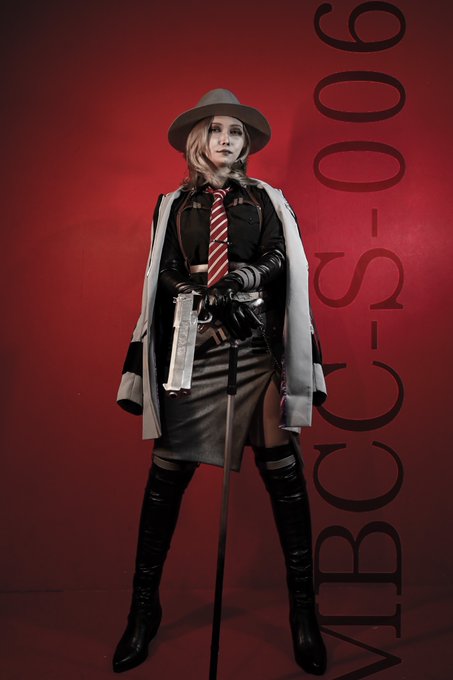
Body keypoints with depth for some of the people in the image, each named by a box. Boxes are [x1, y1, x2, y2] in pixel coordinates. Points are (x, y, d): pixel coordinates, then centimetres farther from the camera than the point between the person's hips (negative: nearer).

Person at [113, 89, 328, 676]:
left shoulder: (267, 200, 15)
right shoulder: (172, 206, 15)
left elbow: (281, 260, 2)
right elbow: (164, 277, 5)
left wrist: (241, 276, -14)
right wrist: (210, 298, -9)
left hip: (259, 344, 0)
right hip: (192, 345, 0)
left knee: (281, 463, -2)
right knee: (168, 469, -1)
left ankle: (302, 604, 11)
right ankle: (144, 603, 14)